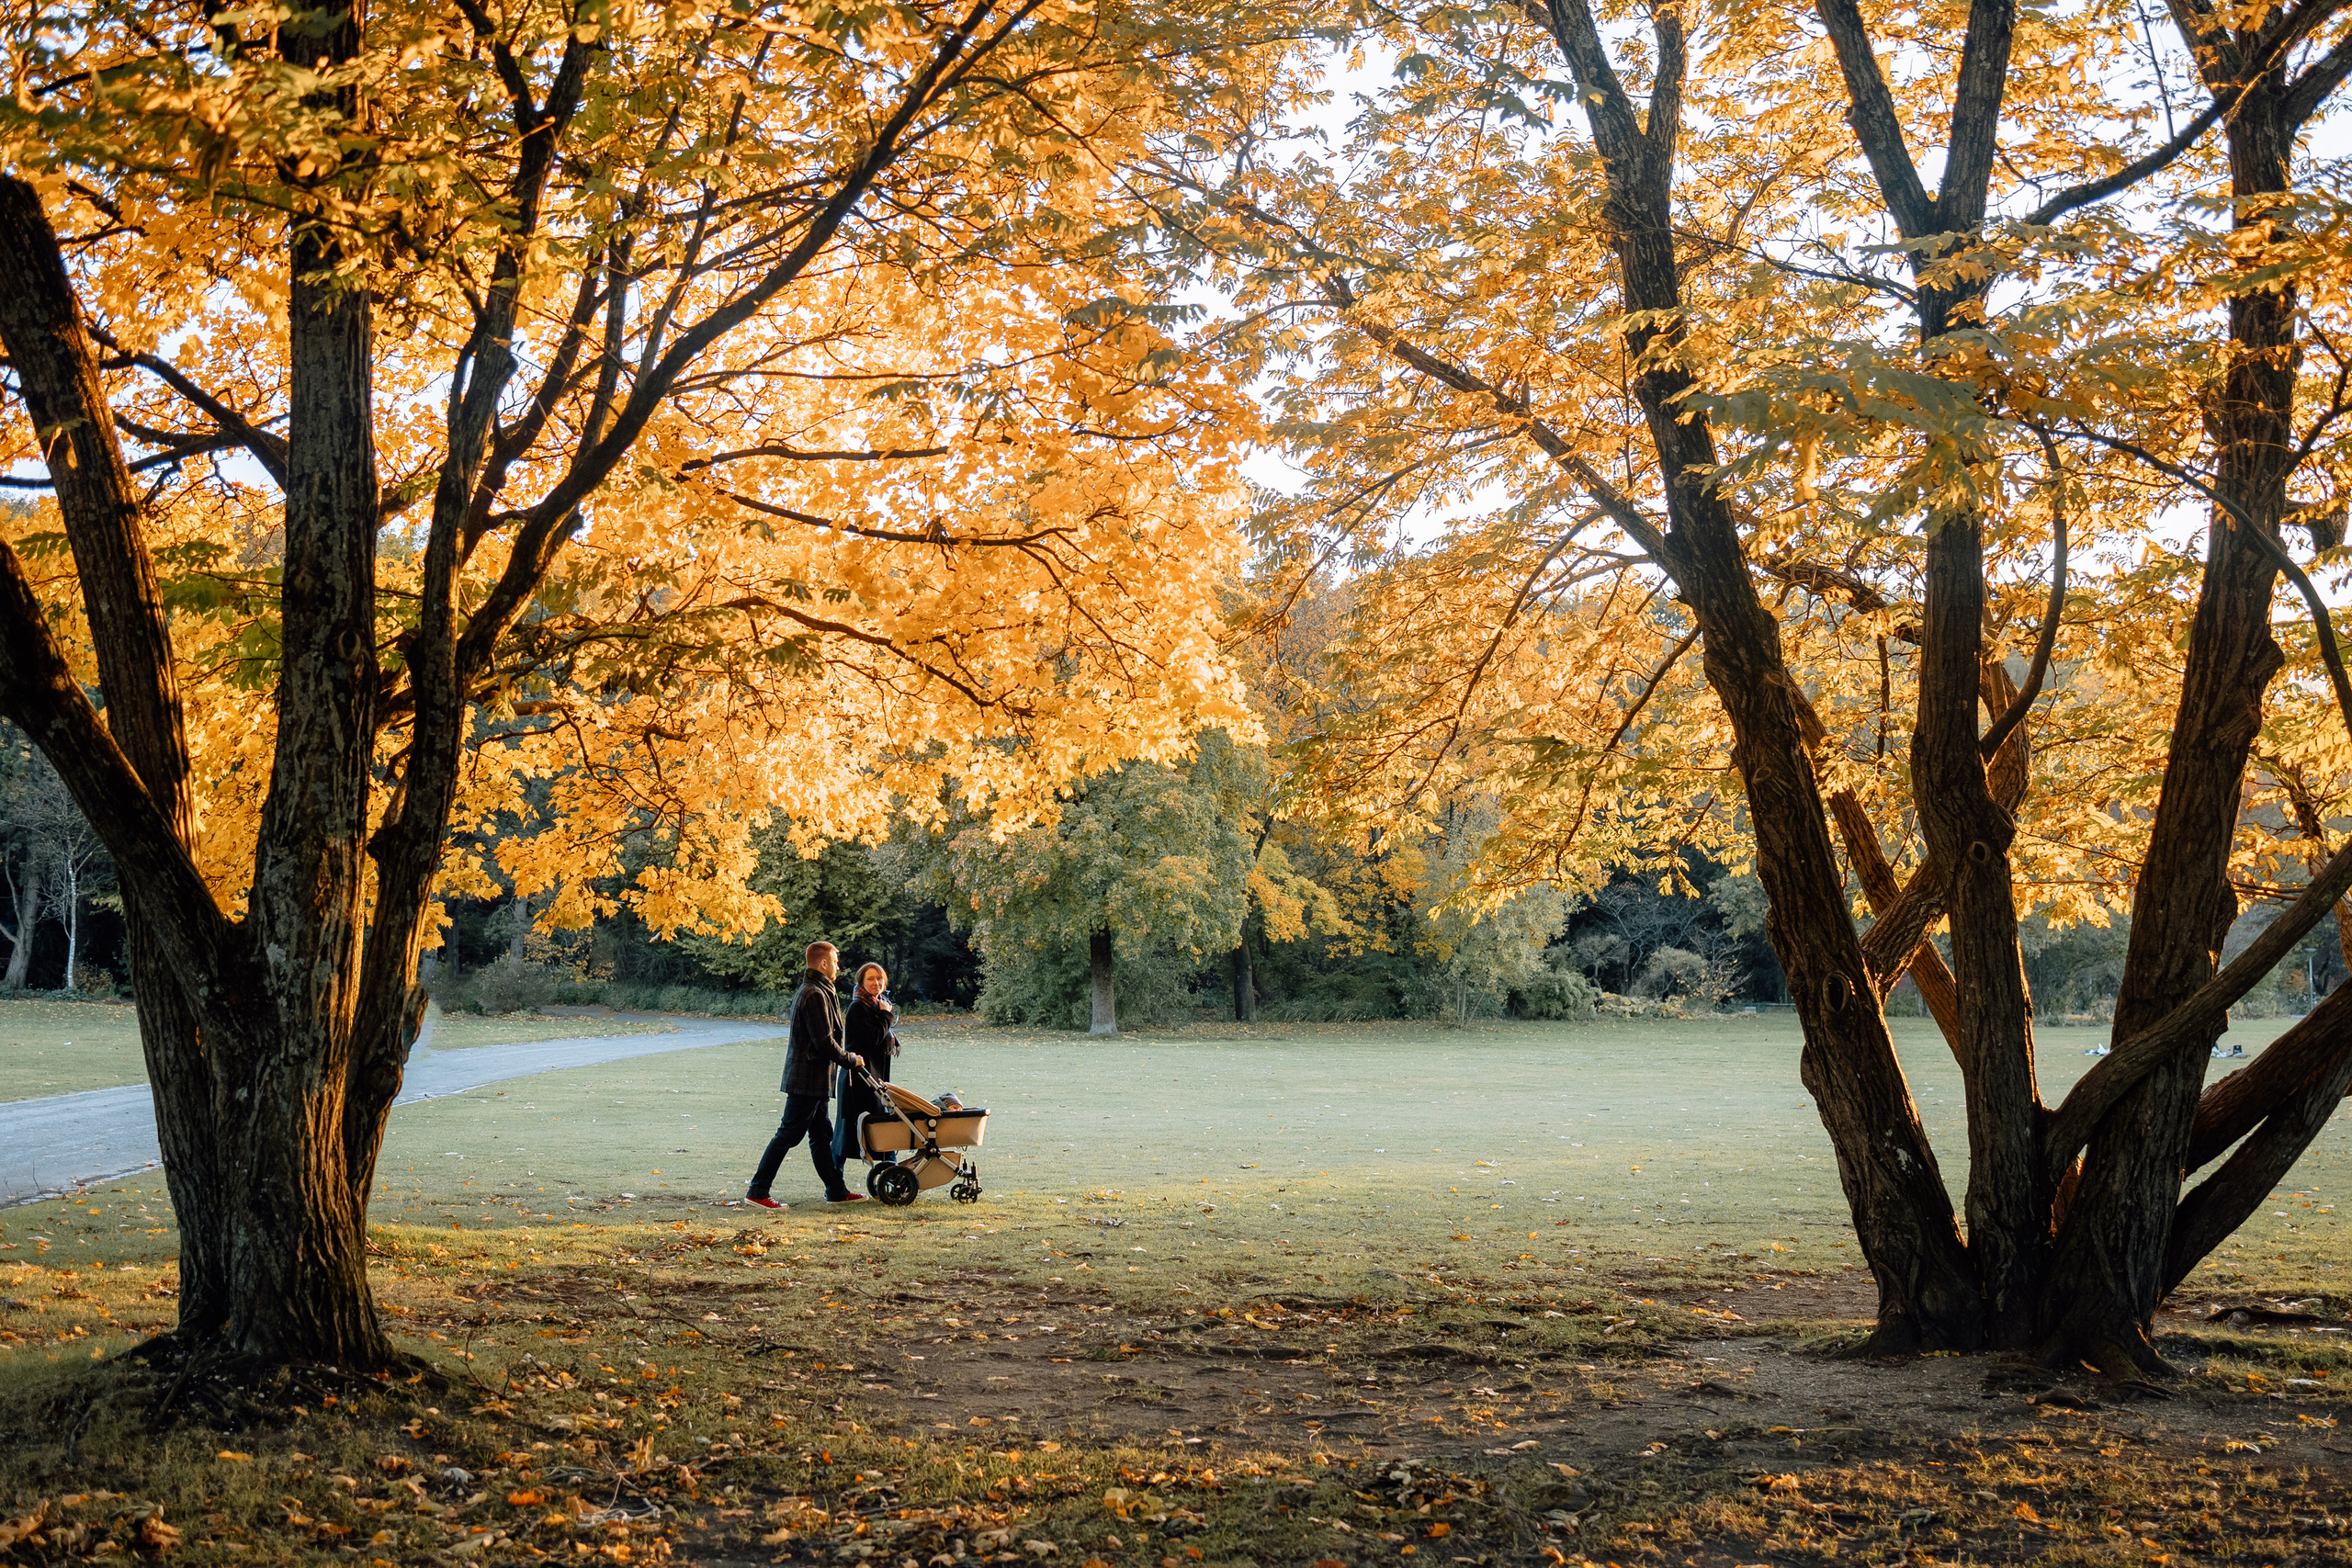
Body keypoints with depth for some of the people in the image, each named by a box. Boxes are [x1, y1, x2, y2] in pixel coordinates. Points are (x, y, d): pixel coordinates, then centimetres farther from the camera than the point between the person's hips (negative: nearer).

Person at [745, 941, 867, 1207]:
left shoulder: (810, 991, 17)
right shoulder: (815, 995, -17)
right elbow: (824, 1041, -20)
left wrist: (844, 1057, 14)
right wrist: (850, 1060, -8)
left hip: (813, 1078, 11)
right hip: (807, 1078, -11)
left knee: (821, 1134, 14)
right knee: (789, 1133, -7)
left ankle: (836, 1191, 20)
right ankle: (757, 1191, -5)